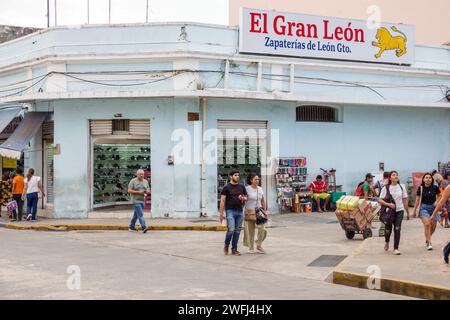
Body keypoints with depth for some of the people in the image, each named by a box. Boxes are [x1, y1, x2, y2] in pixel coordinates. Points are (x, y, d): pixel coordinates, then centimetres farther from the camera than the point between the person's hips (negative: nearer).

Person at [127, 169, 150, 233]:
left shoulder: (145, 181, 12)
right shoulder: (133, 181, -6)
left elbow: (148, 191, 17)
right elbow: (129, 190, -11)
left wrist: (147, 191, -8)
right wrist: (139, 192, -18)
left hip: (142, 200, 6)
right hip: (136, 200, -6)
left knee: (136, 214, 14)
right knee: (140, 214, -14)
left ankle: (131, 227, 25)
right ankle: (144, 227, -21)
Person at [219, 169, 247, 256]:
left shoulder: (241, 187, 12)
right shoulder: (226, 187, -1)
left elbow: (246, 198, 19)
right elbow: (222, 201, -3)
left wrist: (243, 198, -7)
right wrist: (221, 214, -8)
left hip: (240, 211, 5)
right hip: (230, 211, -5)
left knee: (237, 231, 4)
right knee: (231, 230, -13)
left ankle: (234, 249, 12)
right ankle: (226, 245, 11)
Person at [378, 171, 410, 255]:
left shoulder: (401, 188, 6)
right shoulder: (386, 188, -3)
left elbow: (405, 201, 11)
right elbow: (380, 200, -6)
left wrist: (407, 212, 13)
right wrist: (388, 204, -22)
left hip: (399, 211, 1)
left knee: (397, 229, -10)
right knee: (388, 229, 8)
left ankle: (396, 248, -6)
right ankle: (387, 242, 40)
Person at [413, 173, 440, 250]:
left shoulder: (435, 188, -2)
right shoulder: (421, 188, -4)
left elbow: (440, 196, 14)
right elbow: (417, 199, 4)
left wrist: (437, 202, -5)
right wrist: (415, 210, 8)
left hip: (433, 208, 2)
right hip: (424, 207, -2)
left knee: (433, 227, 7)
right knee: (427, 224, -19)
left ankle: (427, 239, 35)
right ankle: (428, 243, -12)